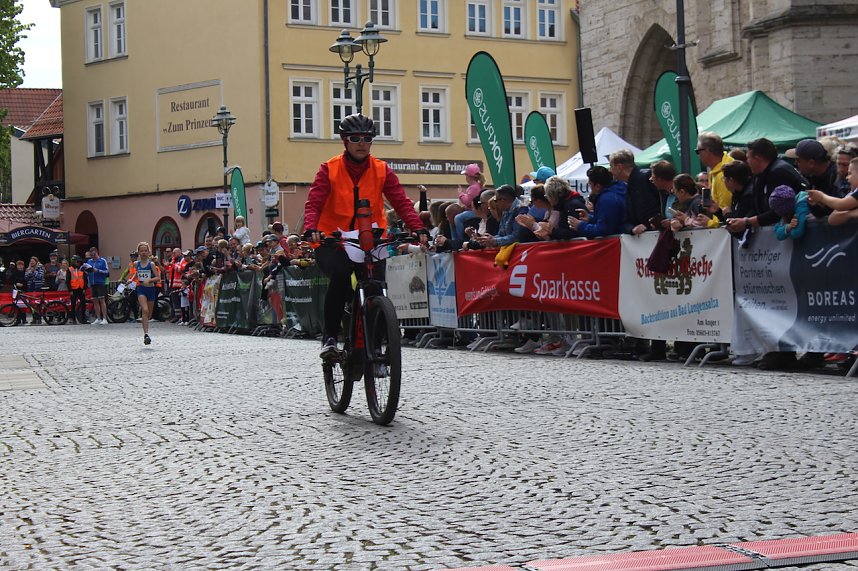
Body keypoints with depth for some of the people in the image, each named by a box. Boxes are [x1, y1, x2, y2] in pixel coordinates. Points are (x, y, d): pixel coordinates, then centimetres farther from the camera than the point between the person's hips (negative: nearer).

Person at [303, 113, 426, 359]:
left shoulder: (382, 170, 2)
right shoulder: (329, 169, -3)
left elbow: (401, 202, -8)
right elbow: (314, 203, -12)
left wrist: (418, 229, -25)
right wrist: (311, 229, -33)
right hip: (333, 243, -3)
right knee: (340, 275, -31)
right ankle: (329, 337, -16)